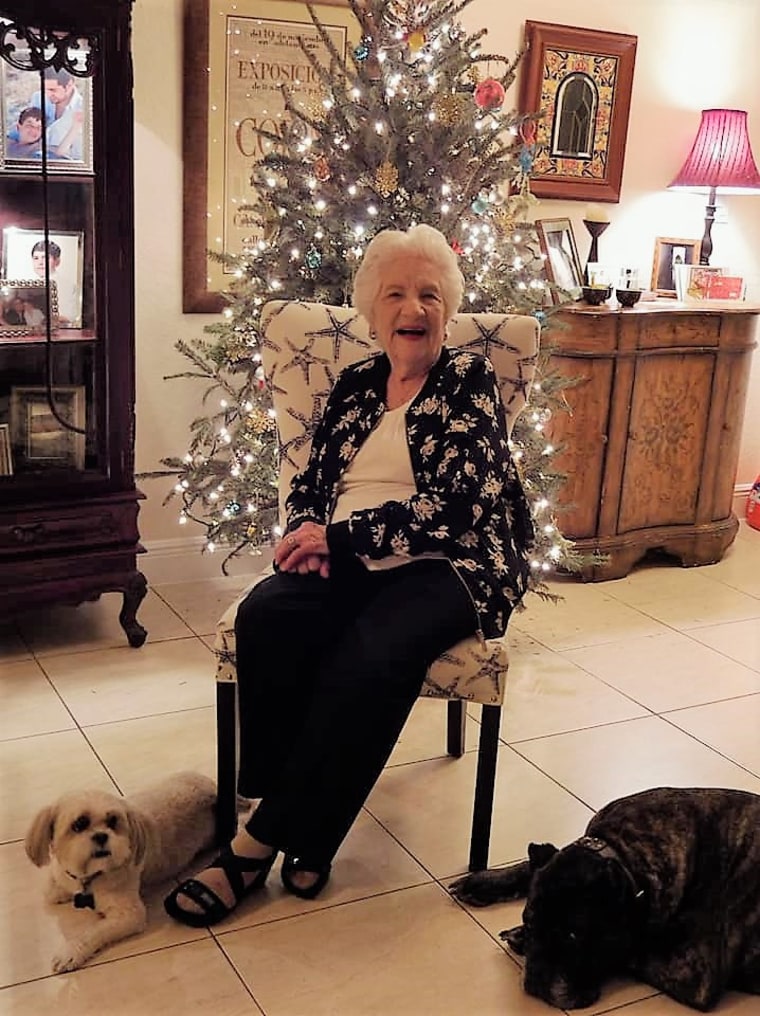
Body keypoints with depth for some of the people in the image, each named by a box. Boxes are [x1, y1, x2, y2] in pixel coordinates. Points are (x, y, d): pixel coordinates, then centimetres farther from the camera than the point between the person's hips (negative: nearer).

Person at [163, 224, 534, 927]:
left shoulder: (470, 379, 1)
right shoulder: (356, 384, 16)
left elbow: (451, 505, -11)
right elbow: (310, 482, 18)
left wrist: (337, 536, -13)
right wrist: (308, 538, -6)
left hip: (445, 566, -4)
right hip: (344, 564, 4)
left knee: (372, 653, -36)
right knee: (265, 614, -28)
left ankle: (264, 840, -22)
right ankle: (303, 840, -20)